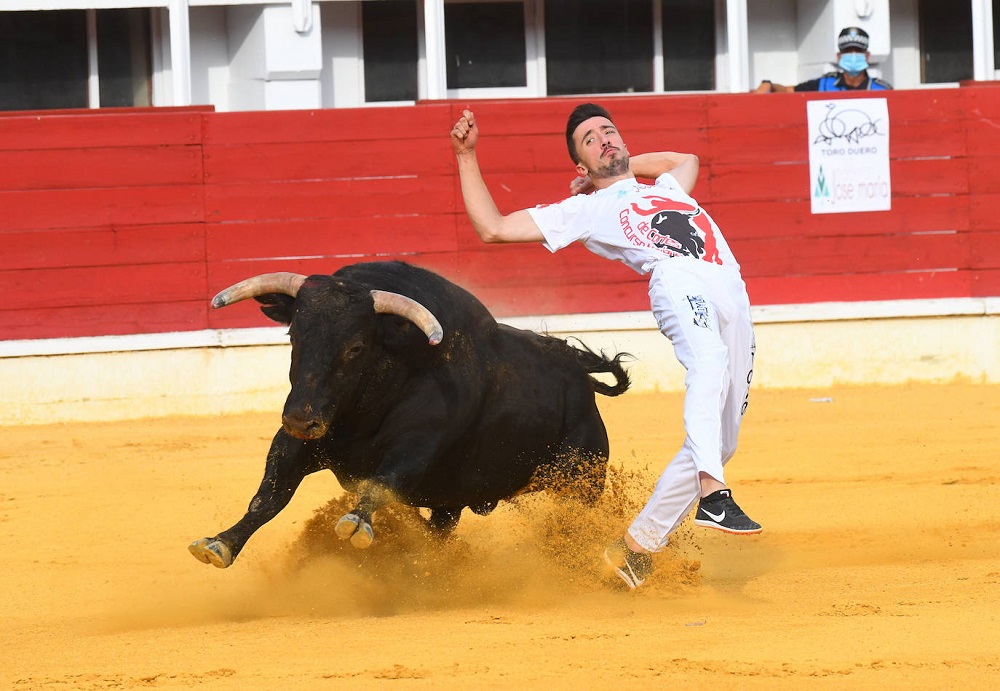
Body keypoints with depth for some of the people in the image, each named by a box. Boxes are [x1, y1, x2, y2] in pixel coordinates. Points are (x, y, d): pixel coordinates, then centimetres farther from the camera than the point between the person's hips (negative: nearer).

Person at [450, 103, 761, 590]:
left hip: (733, 299, 6)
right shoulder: (585, 210, 23)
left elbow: (686, 160, 64)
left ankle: (634, 549, 2)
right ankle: (712, 494, -54)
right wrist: (466, 157, 17)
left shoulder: (663, 189, 39)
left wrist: (624, 163, 48)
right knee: (708, 360, -39)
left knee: (717, 443, -2)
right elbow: (492, 227, 19)